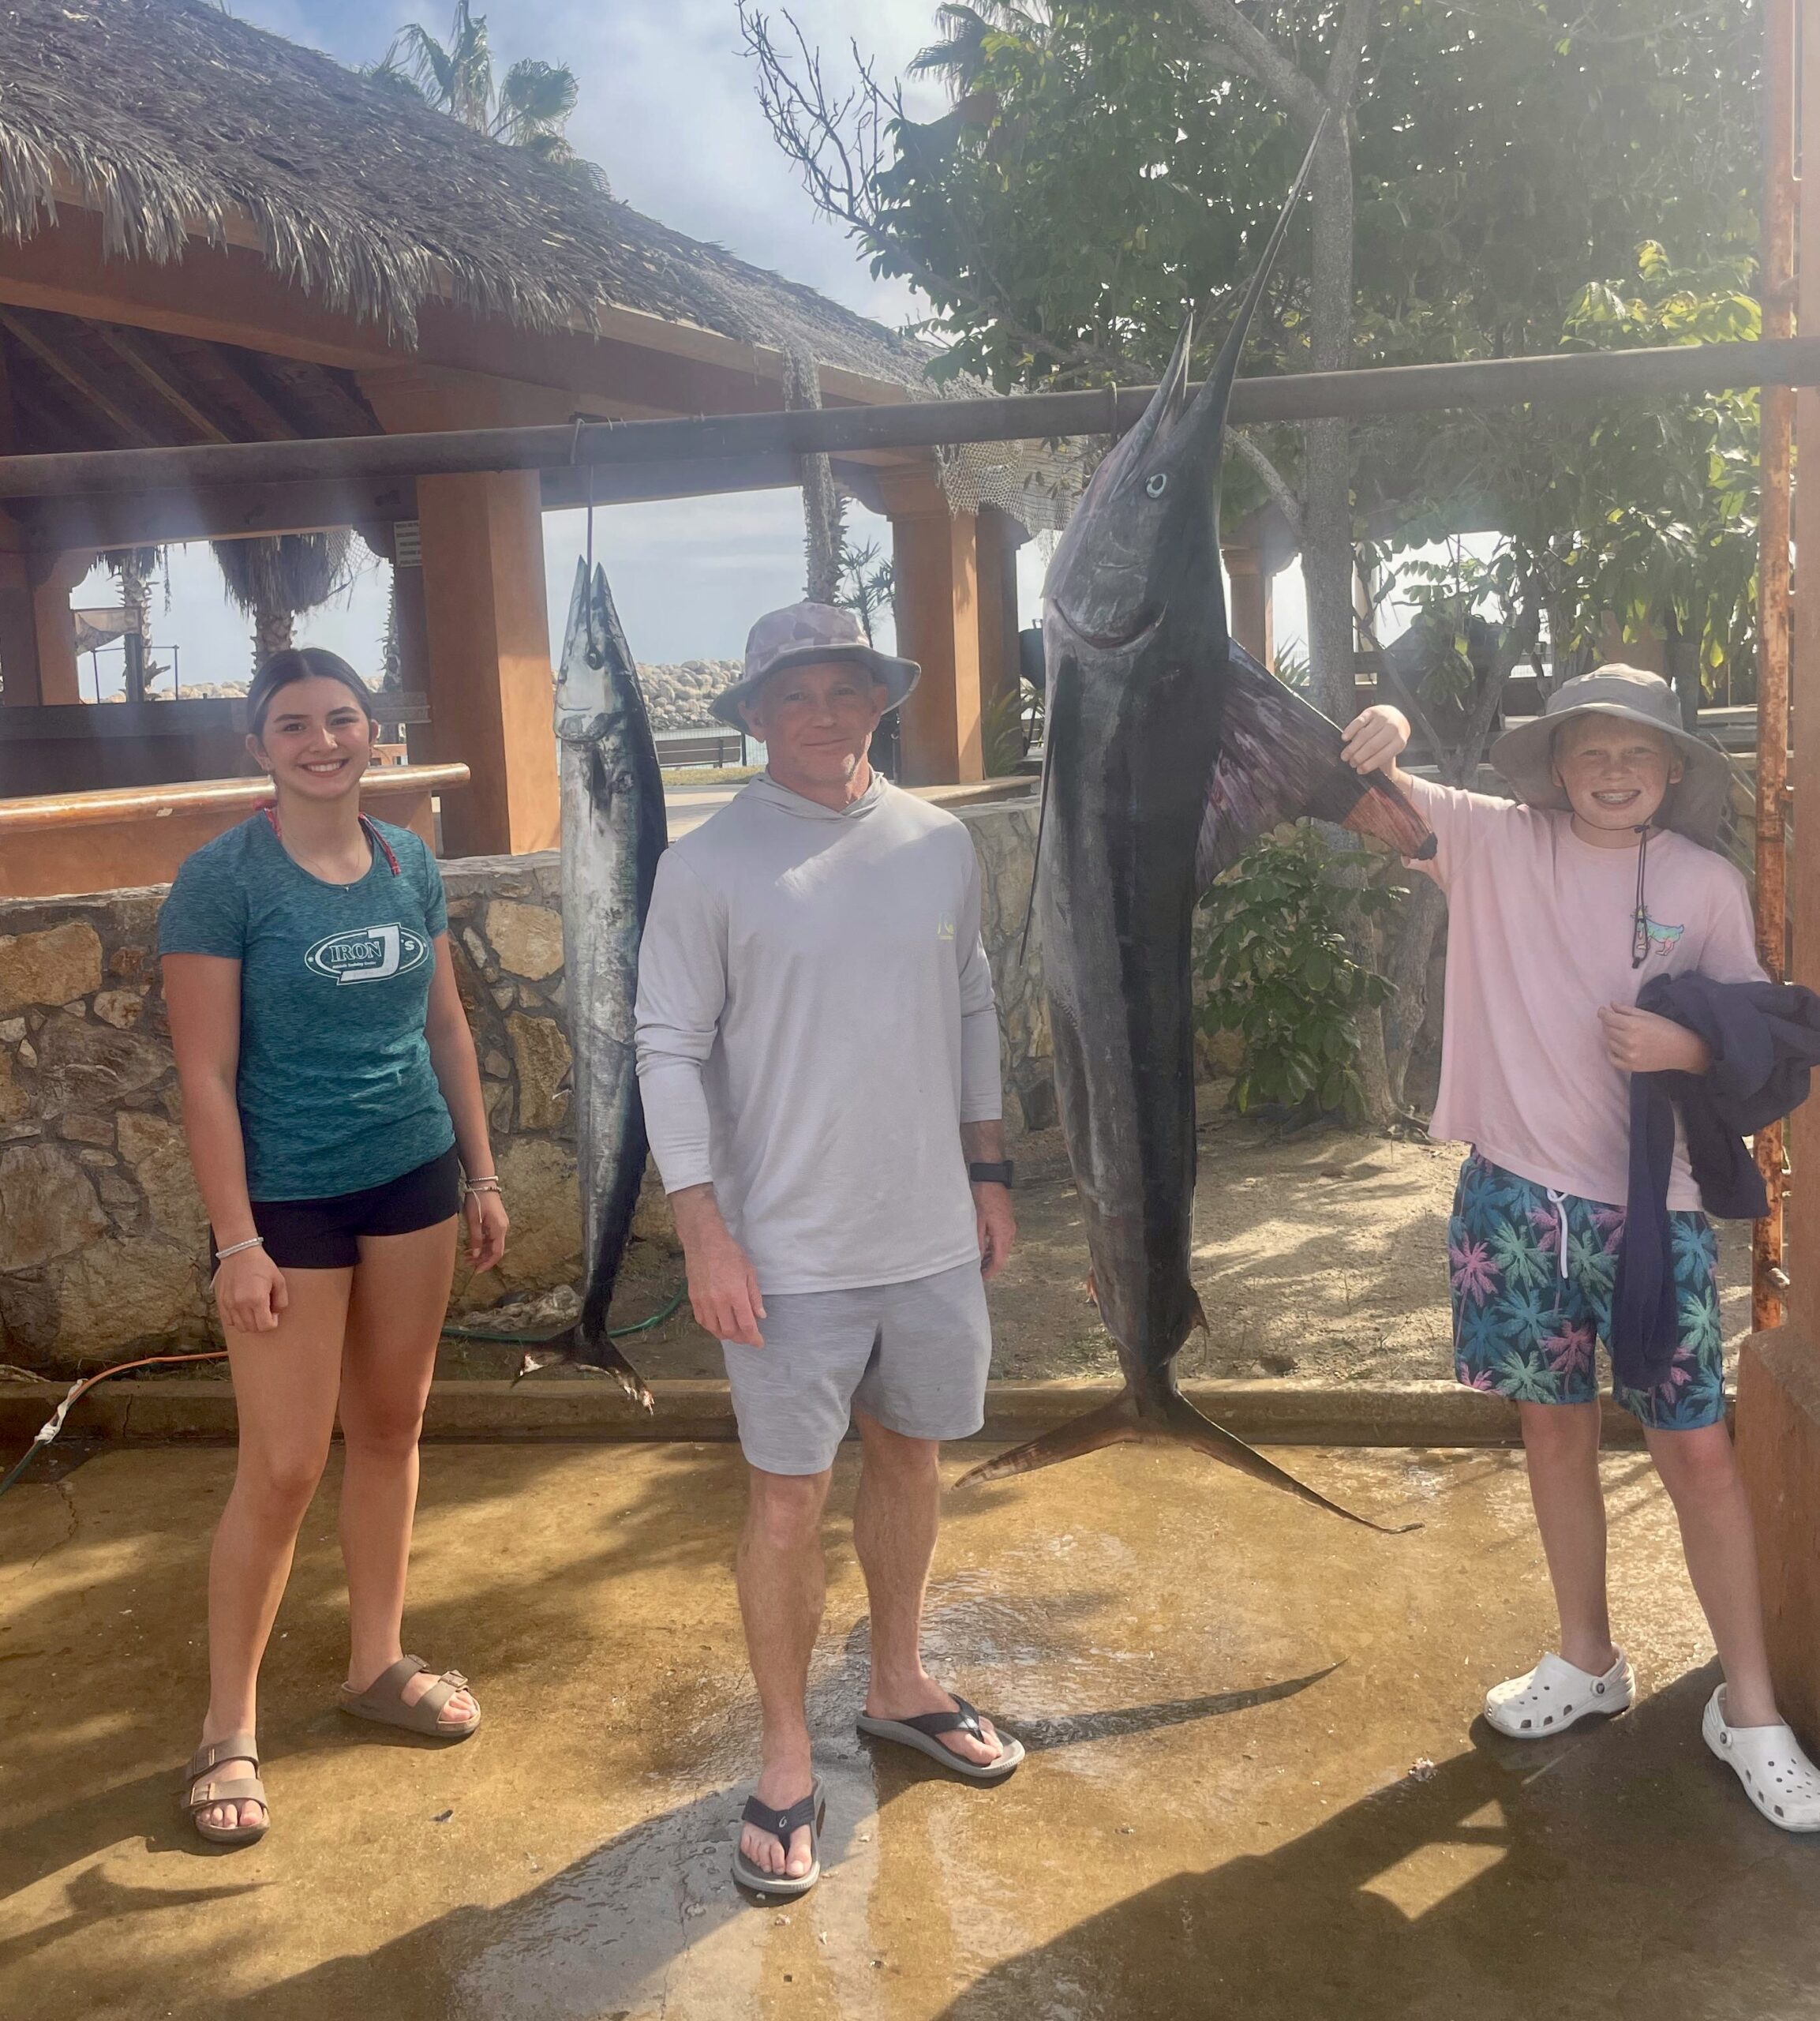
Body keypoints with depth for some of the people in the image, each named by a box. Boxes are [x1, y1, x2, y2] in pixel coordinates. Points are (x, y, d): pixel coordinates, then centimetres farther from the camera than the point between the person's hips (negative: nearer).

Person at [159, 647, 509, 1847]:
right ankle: (230, 1726, 17)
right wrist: (237, 1240, -15)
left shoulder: (411, 864, 3)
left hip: (412, 1179, 5)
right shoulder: (224, 879, -12)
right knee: (283, 1471, -1)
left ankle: (377, 1662, 32)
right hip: (290, 1200, -5)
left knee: (391, 1428, 15)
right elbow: (206, 1075, -13)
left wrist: (481, 1175, 10)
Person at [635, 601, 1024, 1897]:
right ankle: (788, 1762, 22)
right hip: (791, 1253, -4)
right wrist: (705, 1233, -13)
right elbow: (671, 1052, -8)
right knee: (788, 1501, 3)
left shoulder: (941, 845, 4)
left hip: (933, 1236, 4)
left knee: (910, 1454, 19)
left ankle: (900, 1683, 41)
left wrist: (989, 1174, 13)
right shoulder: (710, 865, -8)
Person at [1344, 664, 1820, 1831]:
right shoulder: (1494, 840, 0)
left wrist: (1686, 1046, -16)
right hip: (1519, 1193, 2)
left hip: (1653, 1206, -1)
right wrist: (1381, 732, -25)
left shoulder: (1708, 883, -2)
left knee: (1698, 1450, 2)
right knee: (1556, 1430, 14)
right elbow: (1365, 785, -2)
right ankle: (1589, 1661, 33)